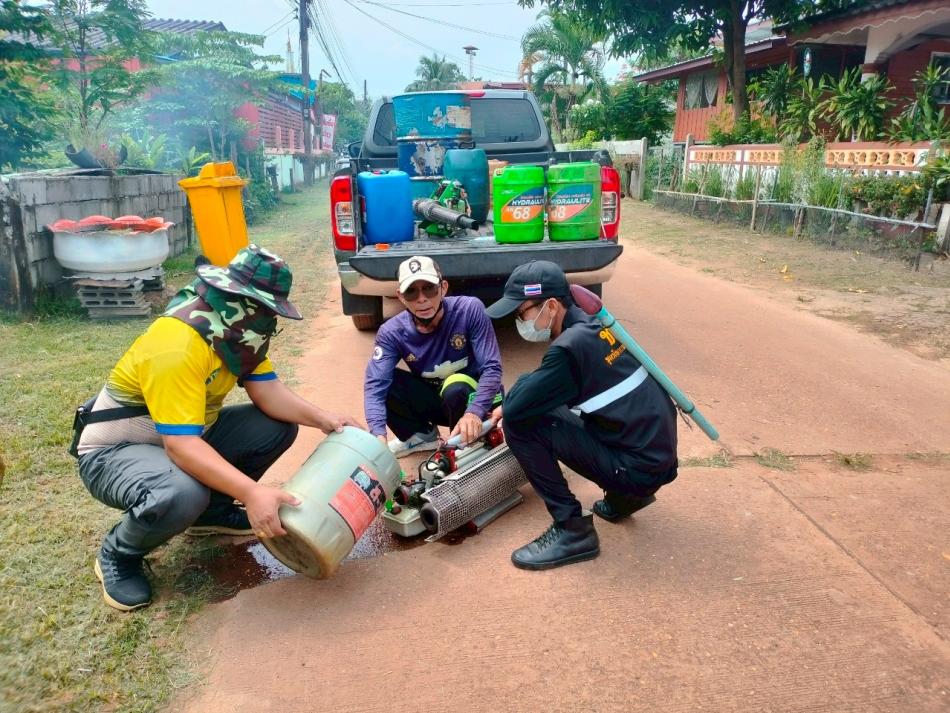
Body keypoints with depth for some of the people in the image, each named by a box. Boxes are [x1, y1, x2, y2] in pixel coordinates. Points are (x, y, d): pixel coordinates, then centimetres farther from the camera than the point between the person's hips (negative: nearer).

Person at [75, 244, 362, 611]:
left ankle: (212, 510, 14)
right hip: (114, 451, -8)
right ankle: (117, 554, -5)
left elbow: (269, 392, -8)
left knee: (279, 426, -5)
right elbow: (181, 445, -39)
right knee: (181, 496, -40)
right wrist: (252, 492, -46)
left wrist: (324, 419, -23)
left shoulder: (234, 328, -5)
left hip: (185, 436, 8)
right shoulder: (177, 345, -33)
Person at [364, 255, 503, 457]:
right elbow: (375, 385, -26)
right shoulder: (392, 333, -16)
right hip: (435, 400, 3)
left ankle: (466, 445, -5)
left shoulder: (470, 310, -23)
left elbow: (492, 368, -25)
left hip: (474, 398, -3)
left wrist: (474, 412, -42)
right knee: (383, 379, -20)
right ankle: (422, 436, 5)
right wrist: (379, 435, -43)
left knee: (455, 388, -37)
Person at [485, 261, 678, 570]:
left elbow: (515, 408, -20)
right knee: (541, 407, 24)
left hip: (638, 468, -9)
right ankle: (626, 496, 23)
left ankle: (572, 530, -6)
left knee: (520, 424, -13)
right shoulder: (594, 325, 5)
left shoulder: (571, 346, -22)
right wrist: (510, 406, 10)